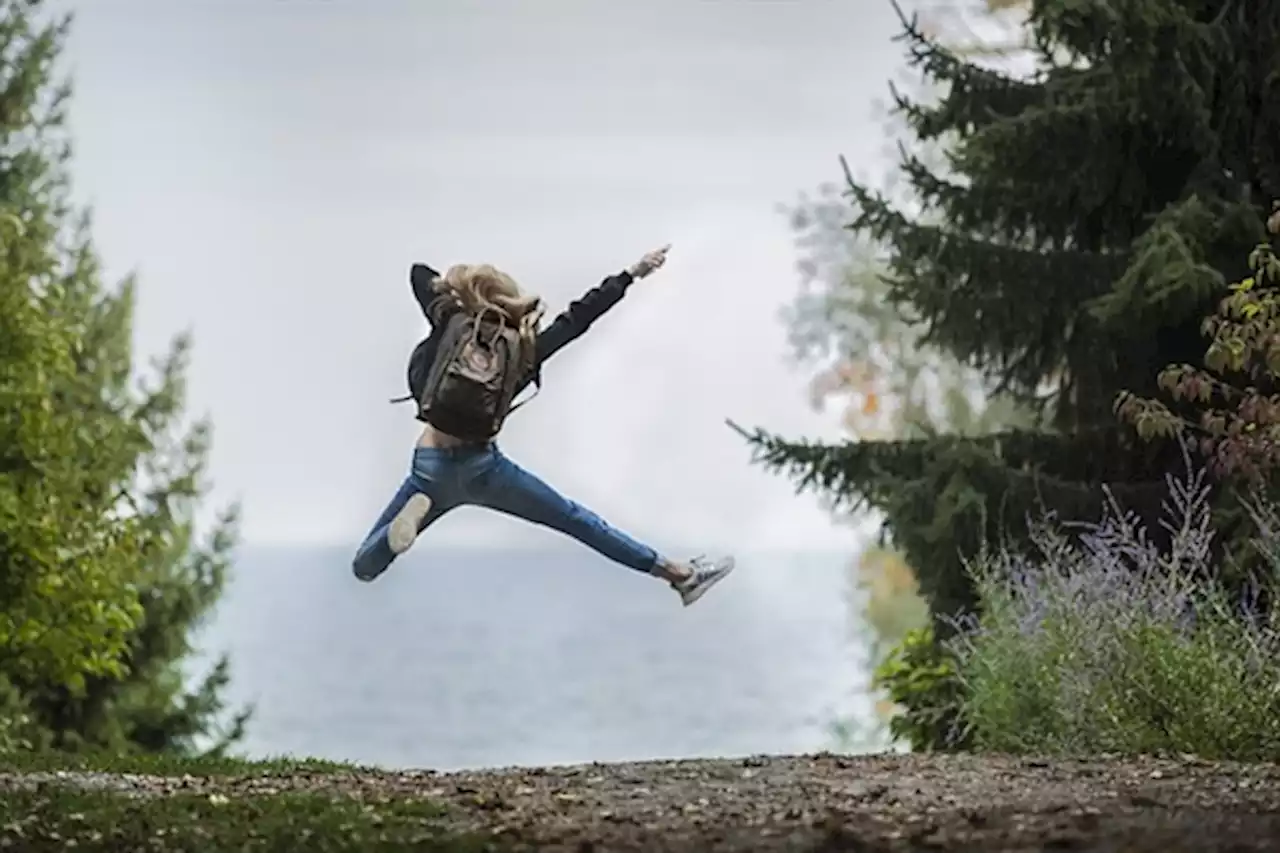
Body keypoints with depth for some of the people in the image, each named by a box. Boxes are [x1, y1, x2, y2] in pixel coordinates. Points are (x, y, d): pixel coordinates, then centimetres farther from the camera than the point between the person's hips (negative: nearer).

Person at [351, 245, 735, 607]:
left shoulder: (451, 327, 1)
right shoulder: (524, 349, 1)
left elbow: (419, 273, 17)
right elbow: (579, 316, 10)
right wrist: (632, 274, 17)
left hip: (432, 469, -1)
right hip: (482, 467, 1)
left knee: (364, 567, 6)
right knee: (577, 521, 16)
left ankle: (415, 511, -24)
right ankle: (679, 574, 19)